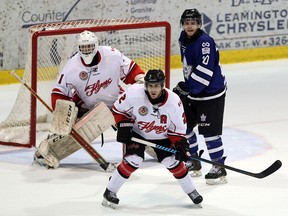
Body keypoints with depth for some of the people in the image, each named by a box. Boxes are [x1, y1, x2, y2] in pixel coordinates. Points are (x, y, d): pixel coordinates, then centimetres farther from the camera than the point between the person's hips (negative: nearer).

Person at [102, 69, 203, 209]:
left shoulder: (174, 101, -24)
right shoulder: (134, 93, -29)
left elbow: (178, 128, -12)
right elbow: (118, 109, -12)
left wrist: (181, 145, -21)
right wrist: (123, 126, -22)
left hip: (161, 136, 2)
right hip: (136, 133, -2)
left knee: (173, 162, -5)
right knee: (132, 161, -19)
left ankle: (191, 191, 16)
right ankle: (110, 192, -5)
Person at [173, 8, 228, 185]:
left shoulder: (205, 42, -23)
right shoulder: (184, 38, 5)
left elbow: (204, 72, -30)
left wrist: (185, 88, -30)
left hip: (211, 93, -9)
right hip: (193, 92, 9)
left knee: (209, 130, -9)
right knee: (184, 125, 13)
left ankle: (220, 169, 0)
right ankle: (194, 163, 27)